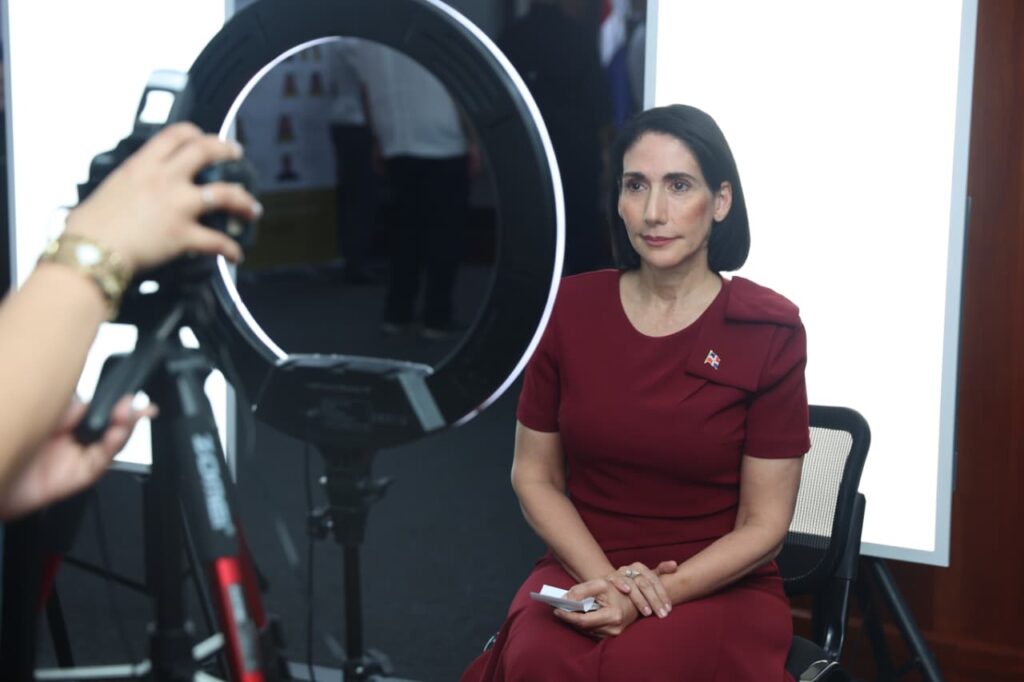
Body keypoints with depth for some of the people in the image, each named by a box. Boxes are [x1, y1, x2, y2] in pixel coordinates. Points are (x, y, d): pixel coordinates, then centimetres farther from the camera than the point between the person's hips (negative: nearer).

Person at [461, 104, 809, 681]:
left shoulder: (770, 329, -8)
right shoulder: (570, 308, 0)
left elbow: (763, 526, -6)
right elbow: (534, 476, 6)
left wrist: (650, 597, -18)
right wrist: (605, 580, -11)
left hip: (720, 586, -2)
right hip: (583, 569, 2)